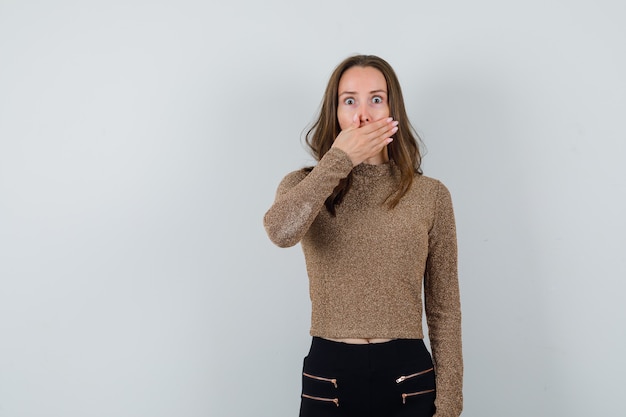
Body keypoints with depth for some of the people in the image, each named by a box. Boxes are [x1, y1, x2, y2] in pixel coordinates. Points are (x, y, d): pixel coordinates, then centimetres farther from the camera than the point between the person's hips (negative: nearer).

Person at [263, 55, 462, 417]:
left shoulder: (431, 195, 0)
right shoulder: (305, 186, 1)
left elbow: (444, 309, 2)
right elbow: (281, 231, -25)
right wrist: (339, 159, -17)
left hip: (408, 380, 0)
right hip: (329, 377, 0)